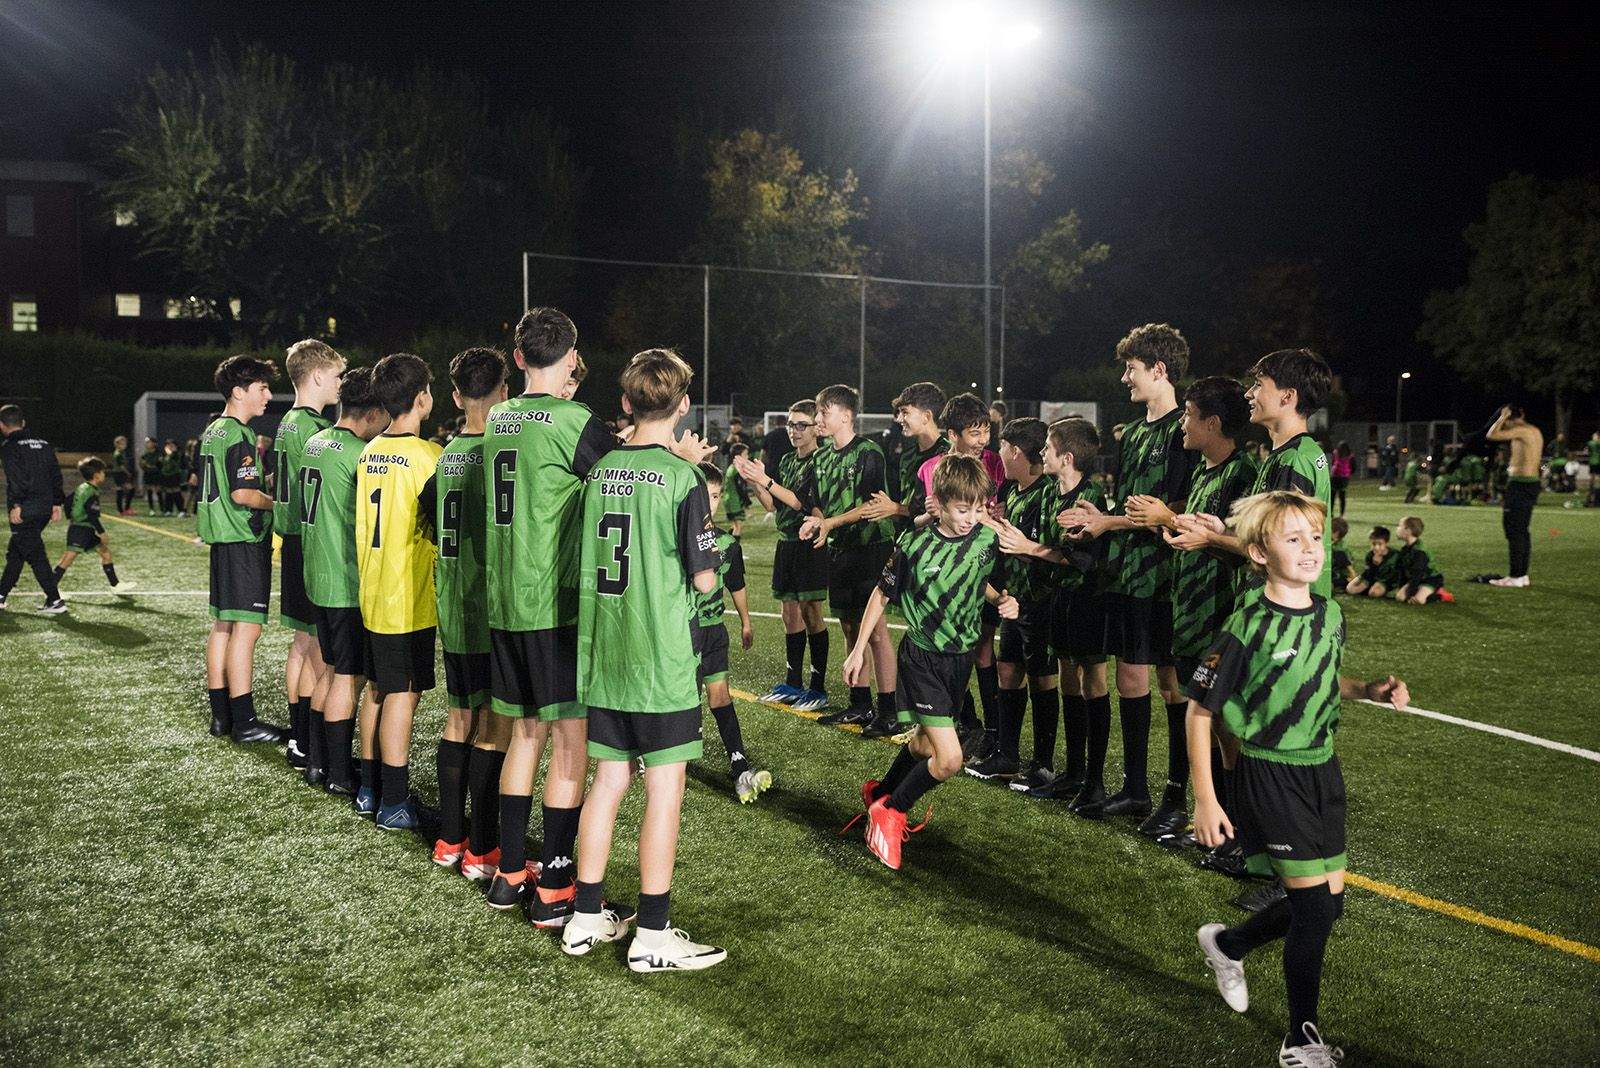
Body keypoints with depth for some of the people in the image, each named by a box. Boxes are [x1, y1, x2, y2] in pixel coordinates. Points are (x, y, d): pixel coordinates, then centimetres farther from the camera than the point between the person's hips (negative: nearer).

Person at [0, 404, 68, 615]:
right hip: (45, 508, 8)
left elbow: (17, 478, -19)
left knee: (35, 555, -6)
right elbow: (55, 474, 14)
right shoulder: (43, 443, 14)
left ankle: (55, 601, -9)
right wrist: (57, 503, 16)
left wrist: (17, 506, -19)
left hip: (25, 511, -8)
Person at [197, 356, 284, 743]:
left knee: (223, 624, 12)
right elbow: (243, 494, -21)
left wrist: (262, 476, 16)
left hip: (222, 540, 10)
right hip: (244, 540, -10)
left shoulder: (212, 432, 15)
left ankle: (220, 714, 19)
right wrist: (277, 503, -7)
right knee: (247, 627, -7)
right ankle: (244, 722, -4)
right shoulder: (240, 436, -15)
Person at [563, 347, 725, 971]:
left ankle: (587, 916, 23)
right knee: (664, 789, 2)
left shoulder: (598, 471, 5)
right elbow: (704, 578, -10)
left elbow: (585, 560, 13)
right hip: (661, 659, -6)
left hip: (601, 654, 6)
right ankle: (653, 935, 8)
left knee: (608, 780, 15)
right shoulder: (683, 478, -12)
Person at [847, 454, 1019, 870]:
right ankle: (889, 812, 9)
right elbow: (882, 595, -5)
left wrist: (1001, 600, -7)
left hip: (961, 656, 6)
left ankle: (880, 793, 48)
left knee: (925, 743, 21)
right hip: (922, 658, -5)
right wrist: (859, 649, -2)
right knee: (949, 758, -14)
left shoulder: (987, 541, -6)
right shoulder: (915, 544, -18)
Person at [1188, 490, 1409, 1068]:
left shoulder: (1330, 616, 0)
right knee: (1314, 904, -7)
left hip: (1321, 769, 7)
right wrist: (1205, 800, -14)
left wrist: (1369, 690, -1)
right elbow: (1200, 710, -14)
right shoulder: (1248, 626, -19)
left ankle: (1228, 943, 37)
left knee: (1329, 902, 11)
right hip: (1268, 776, -7)